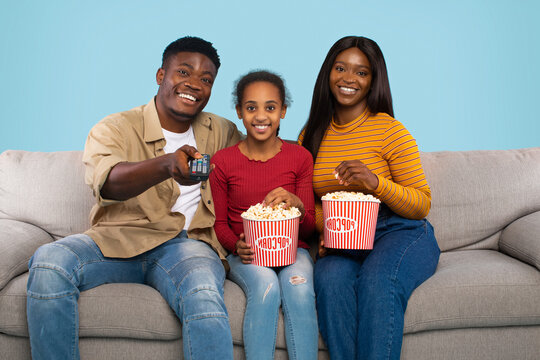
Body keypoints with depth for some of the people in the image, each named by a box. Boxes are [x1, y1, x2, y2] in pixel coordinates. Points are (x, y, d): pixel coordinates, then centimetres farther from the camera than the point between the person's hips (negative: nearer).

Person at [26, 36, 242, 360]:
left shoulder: (223, 133, 15)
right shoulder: (114, 129, 2)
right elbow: (106, 182, -20)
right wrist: (168, 164, -42)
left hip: (185, 244, 0)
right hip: (117, 240, 0)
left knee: (204, 296, -35)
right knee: (48, 262, -28)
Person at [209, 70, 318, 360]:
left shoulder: (299, 157, 4)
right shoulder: (222, 161, 2)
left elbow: (309, 227, 4)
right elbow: (219, 223, 7)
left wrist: (296, 205, -19)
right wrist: (237, 245, -14)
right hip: (245, 254, -1)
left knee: (298, 284, -32)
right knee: (266, 284, -32)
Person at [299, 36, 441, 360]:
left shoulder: (390, 131, -5)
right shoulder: (311, 137, 9)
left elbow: (422, 205, -5)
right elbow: (311, 202, 18)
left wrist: (376, 183, -22)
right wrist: (327, 231, -4)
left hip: (401, 234, -2)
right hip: (341, 245, 3)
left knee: (377, 280, -34)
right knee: (331, 278, -30)